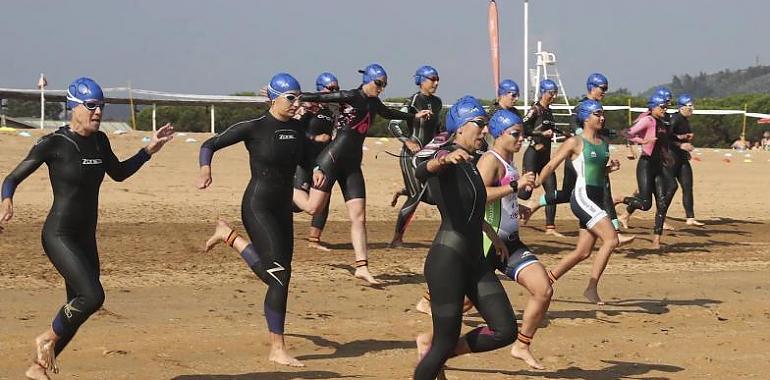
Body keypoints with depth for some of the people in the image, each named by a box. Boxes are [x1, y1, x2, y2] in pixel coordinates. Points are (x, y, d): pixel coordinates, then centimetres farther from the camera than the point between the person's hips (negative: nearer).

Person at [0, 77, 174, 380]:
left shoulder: (99, 141, 8)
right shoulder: (53, 144, -12)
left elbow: (118, 173, 26)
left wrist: (149, 150, 15)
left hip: (86, 238, 7)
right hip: (59, 236, -7)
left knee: (78, 307, 8)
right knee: (92, 296, -23)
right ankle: (48, 339, 2)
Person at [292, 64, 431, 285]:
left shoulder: (373, 103, 15)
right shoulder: (352, 97, -10)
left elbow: (388, 113, 36)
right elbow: (320, 97, -14)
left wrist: (415, 116, 46)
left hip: (353, 163, 8)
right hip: (334, 157, -8)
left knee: (359, 218, 0)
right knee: (313, 207, -7)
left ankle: (361, 267, -1)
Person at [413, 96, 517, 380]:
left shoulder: (468, 162, 15)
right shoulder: (446, 157, -12)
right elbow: (423, 171, -37)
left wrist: (492, 235, 43)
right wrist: (444, 160, -58)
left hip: (474, 261, 9)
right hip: (447, 260, -9)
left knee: (506, 330, 1)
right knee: (445, 343, -6)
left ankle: (431, 346, 14)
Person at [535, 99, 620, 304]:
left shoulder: (603, 143, 15)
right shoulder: (575, 143, -5)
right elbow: (551, 166, -6)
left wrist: (611, 168, 7)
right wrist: (535, 184, -14)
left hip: (597, 200, 8)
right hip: (582, 197, -8)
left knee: (583, 252, 8)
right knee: (611, 239, -19)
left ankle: (547, 279, 23)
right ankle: (592, 288, -13)